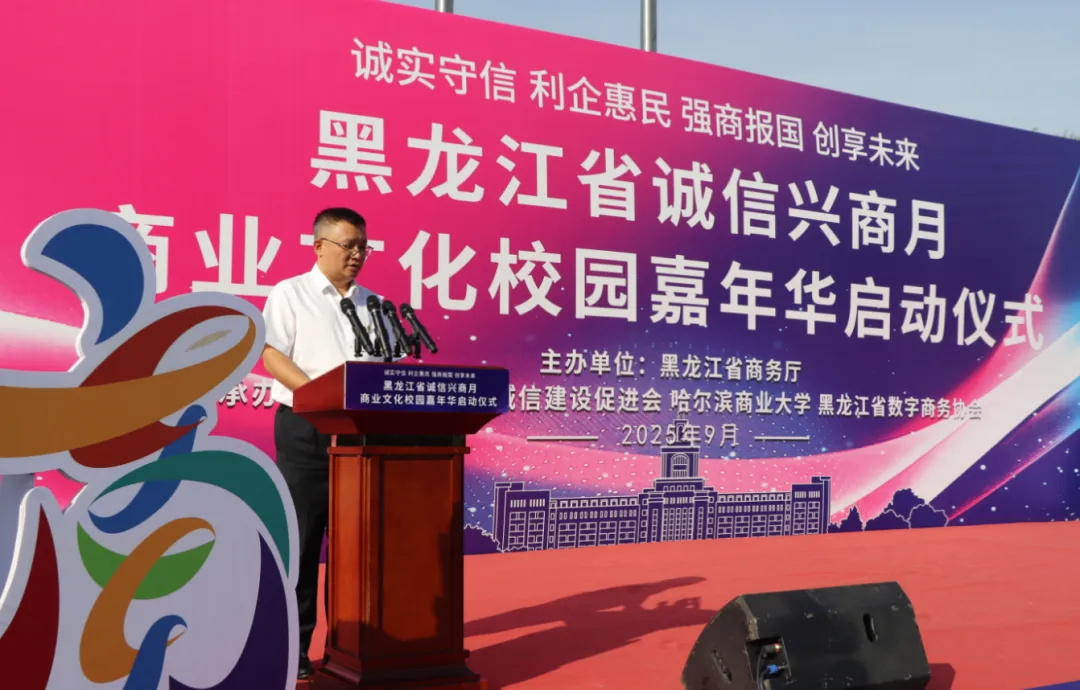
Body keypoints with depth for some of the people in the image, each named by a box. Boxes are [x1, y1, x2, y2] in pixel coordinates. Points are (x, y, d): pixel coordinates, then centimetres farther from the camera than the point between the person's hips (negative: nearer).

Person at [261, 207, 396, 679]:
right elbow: (272, 357, -8)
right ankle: (291, 647, 7)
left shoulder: (371, 303, 15)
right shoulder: (290, 294, 2)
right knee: (300, 538, -2)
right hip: (307, 429, -4)